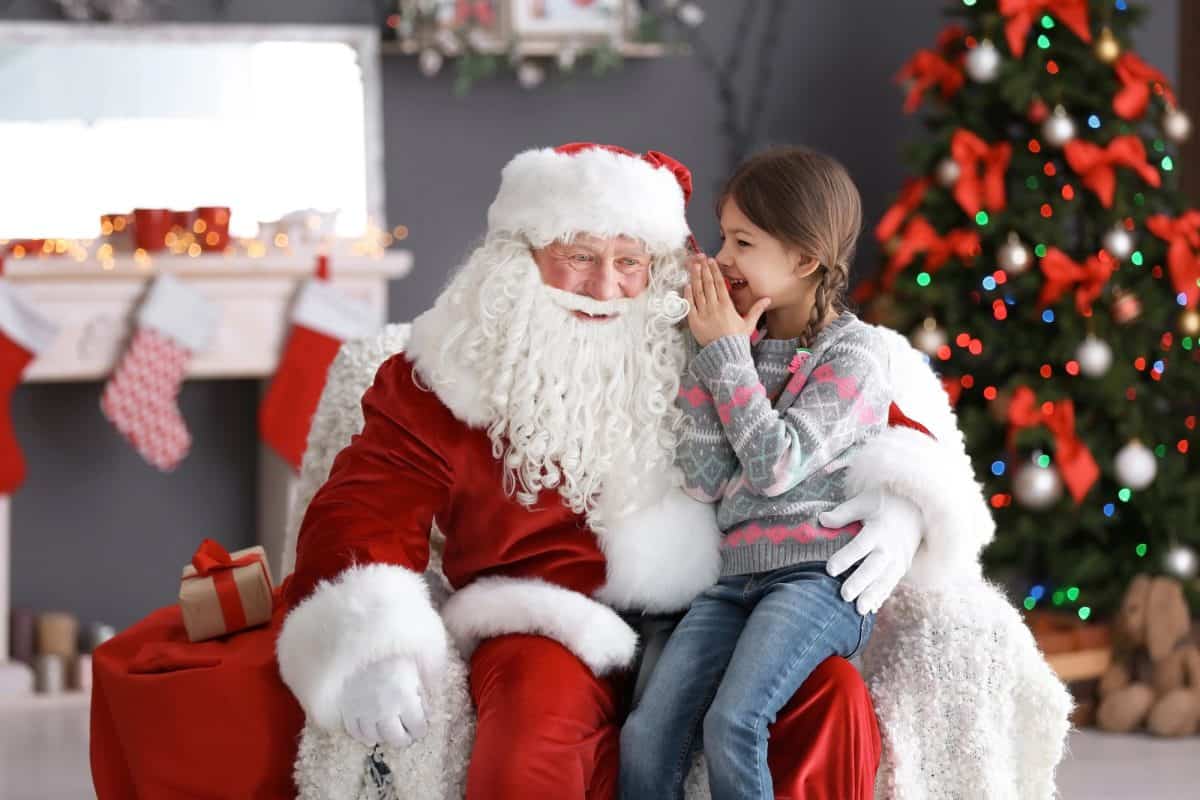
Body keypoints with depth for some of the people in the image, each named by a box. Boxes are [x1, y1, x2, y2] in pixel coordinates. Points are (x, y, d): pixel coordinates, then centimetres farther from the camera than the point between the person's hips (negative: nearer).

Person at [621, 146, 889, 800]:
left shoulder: (853, 353, -2)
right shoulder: (744, 346, 16)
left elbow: (776, 465, -14)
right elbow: (704, 481, 6)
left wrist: (727, 352, -7)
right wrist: (708, 353, 2)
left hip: (819, 577, -6)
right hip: (736, 576, 6)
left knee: (732, 722, -28)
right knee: (645, 736, -15)